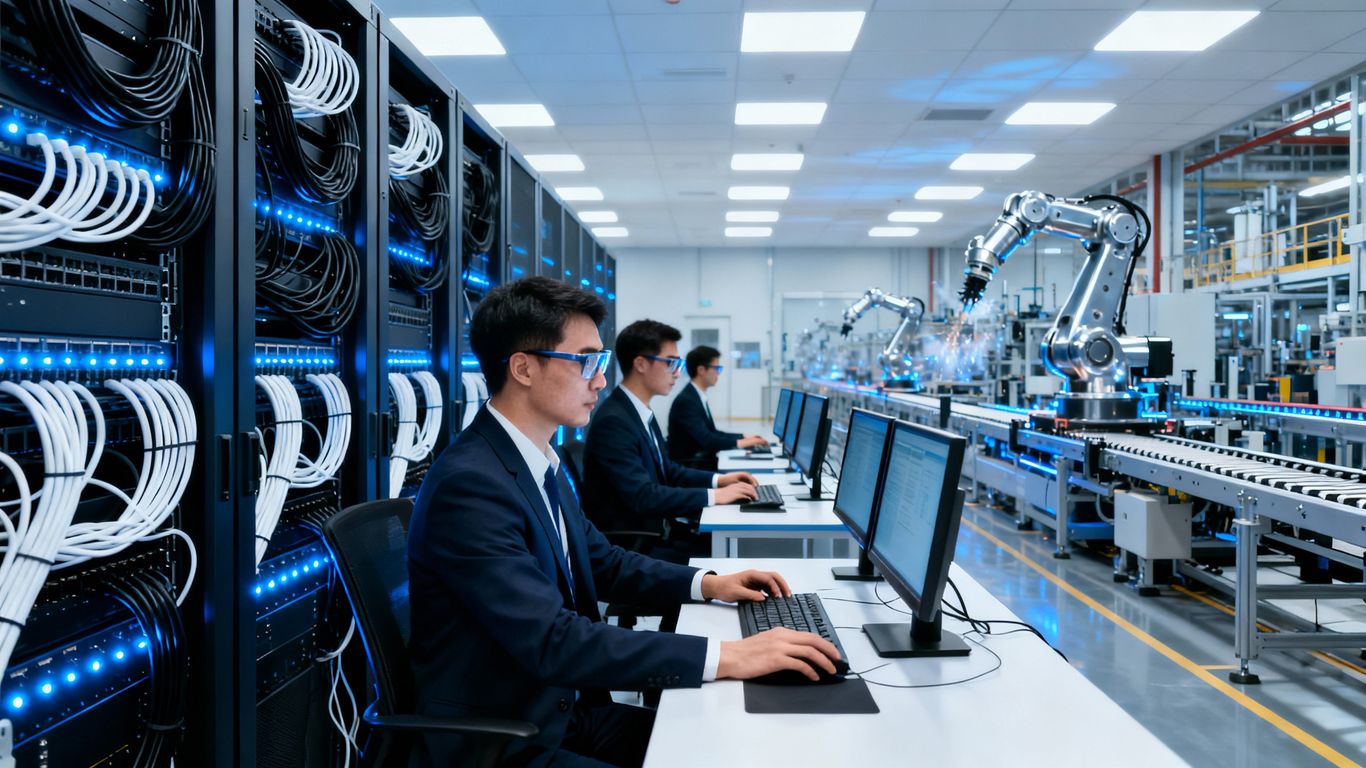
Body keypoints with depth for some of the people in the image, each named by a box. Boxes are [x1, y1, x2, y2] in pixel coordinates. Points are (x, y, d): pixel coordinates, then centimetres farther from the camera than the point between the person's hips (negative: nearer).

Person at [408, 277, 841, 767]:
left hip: (568, 712, 8)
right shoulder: (469, 485, -24)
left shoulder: (540, 461, 5)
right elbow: (553, 641, -29)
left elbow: (600, 562, 16)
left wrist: (705, 584, 3)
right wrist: (726, 657, -29)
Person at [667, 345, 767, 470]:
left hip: (701, 461, 9)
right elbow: (705, 440, -23)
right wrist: (739, 443, -23)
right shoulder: (686, 400, -17)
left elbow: (711, 433, 15)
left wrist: (743, 437, 6)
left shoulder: (697, 397, 12)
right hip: (689, 467, -9)